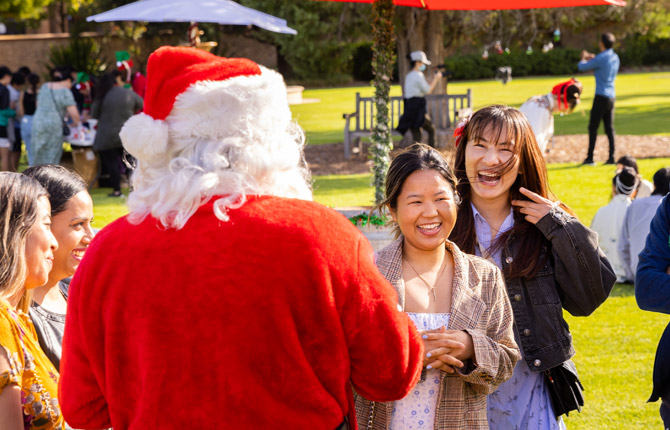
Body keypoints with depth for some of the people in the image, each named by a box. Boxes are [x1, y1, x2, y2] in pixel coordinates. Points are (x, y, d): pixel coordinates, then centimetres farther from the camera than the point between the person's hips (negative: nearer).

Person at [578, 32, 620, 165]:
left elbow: (581, 67, -7)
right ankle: (611, 157, 3)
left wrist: (584, 58, 15)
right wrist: (593, 58, 28)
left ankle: (590, 158, -2)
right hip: (611, 97, 8)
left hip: (601, 97, -8)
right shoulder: (615, 57, 10)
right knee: (609, 128, 7)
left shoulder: (601, 58, -16)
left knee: (593, 127, -2)